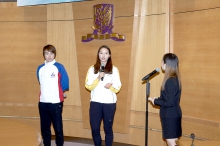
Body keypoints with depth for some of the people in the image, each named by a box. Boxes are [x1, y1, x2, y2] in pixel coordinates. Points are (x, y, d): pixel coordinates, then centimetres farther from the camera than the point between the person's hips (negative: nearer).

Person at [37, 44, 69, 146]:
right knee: (44, 128, 11)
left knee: (58, 127, 0)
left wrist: (57, 92, 8)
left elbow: (65, 84, -3)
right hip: (43, 102, 5)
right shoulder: (40, 68, 10)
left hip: (56, 102, -4)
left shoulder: (59, 67, -4)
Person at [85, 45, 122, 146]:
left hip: (109, 103, -1)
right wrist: (98, 78, -15)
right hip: (95, 102, 1)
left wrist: (110, 86, -18)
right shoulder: (92, 69, 6)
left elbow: (118, 88, 3)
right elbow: (88, 86, -1)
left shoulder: (114, 69, 4)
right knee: (94, 129, 2)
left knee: (108, 129, 6)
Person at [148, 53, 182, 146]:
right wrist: (157, 100, 8)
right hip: (173, 116, 10)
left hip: (170, 117, -10)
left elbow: (169, 102, -22)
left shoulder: (170, 81, -22)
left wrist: (155, 101, -10)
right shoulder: (175, 79, 9)